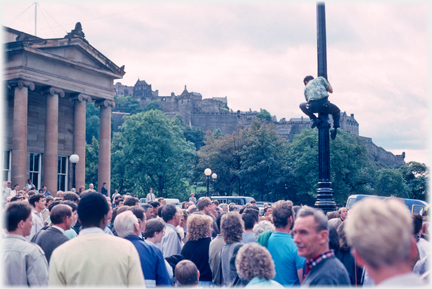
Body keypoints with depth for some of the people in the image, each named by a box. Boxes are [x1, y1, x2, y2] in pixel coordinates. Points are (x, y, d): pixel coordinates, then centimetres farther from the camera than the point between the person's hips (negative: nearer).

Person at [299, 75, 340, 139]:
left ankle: (314, 119, 14)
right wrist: (328, 83, 45)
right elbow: (331, 91, 25)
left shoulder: (306, 88, 30)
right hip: (324, 103, 0)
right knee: (337, 111, 33)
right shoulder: (320, 79, 24)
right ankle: (335, 128, 11)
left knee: (302, 105, 35)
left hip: (313, 106, 0)